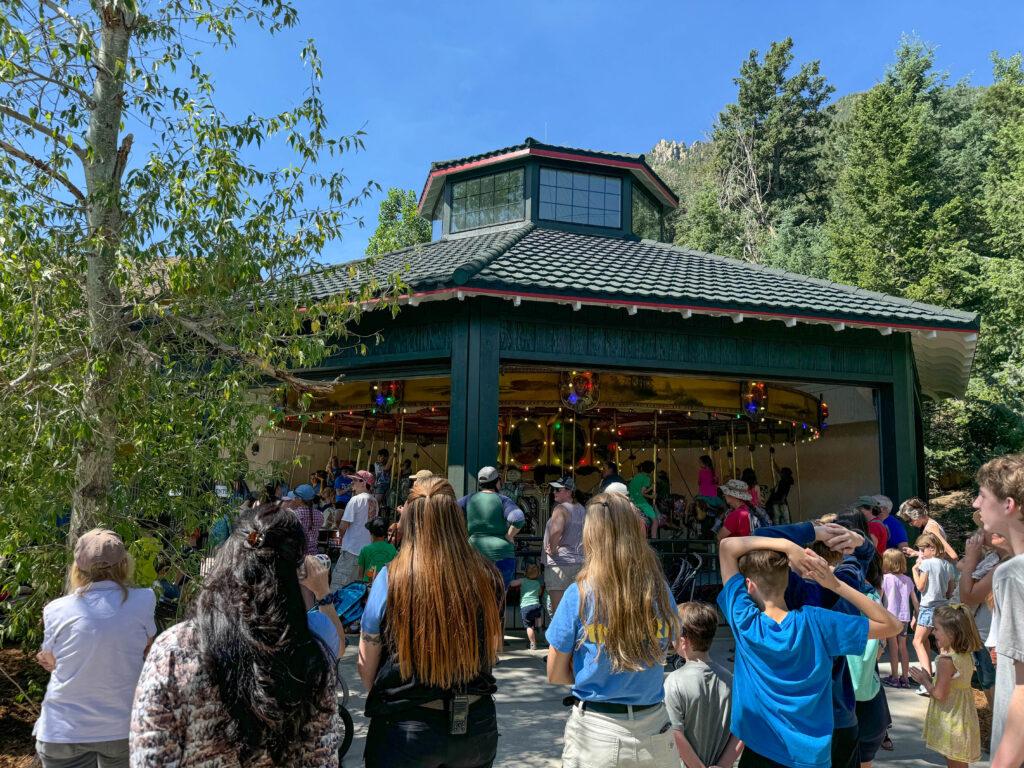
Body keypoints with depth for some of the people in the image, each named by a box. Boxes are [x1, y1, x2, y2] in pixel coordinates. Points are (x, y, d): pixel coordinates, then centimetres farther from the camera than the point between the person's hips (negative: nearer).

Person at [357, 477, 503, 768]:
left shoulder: (391, 578, -17)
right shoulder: (486, 577, -10)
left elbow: (366, 667, -7)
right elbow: (491, 653, 6)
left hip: (405, 731, -2)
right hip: (477, 726, 3)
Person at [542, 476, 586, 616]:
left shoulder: (560, 508, -13)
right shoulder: (582, 509, 13)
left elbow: (556, 530, -31)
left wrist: (552, 549, -17)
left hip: (559, 562, -8)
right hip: (579, 561, 8)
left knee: (557, 608, -4)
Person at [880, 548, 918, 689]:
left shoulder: (886, 578, -8)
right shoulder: (907, 580, 7)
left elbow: (878, 597, -10)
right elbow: (914, 600, 10)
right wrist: (916, 615, 19)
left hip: (890, 616, -5)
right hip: (904, 617, 5)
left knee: (893, 646, 2)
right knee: (903, 646, 13)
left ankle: (894, 677, 5)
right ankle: (905, 677, 17)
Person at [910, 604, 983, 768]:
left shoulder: (946, 660, -26)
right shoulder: (966, 655, 0)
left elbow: (939, 694, -23)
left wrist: (924, 680, -8)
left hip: (950, 721, -9)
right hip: (962, 717, 9)